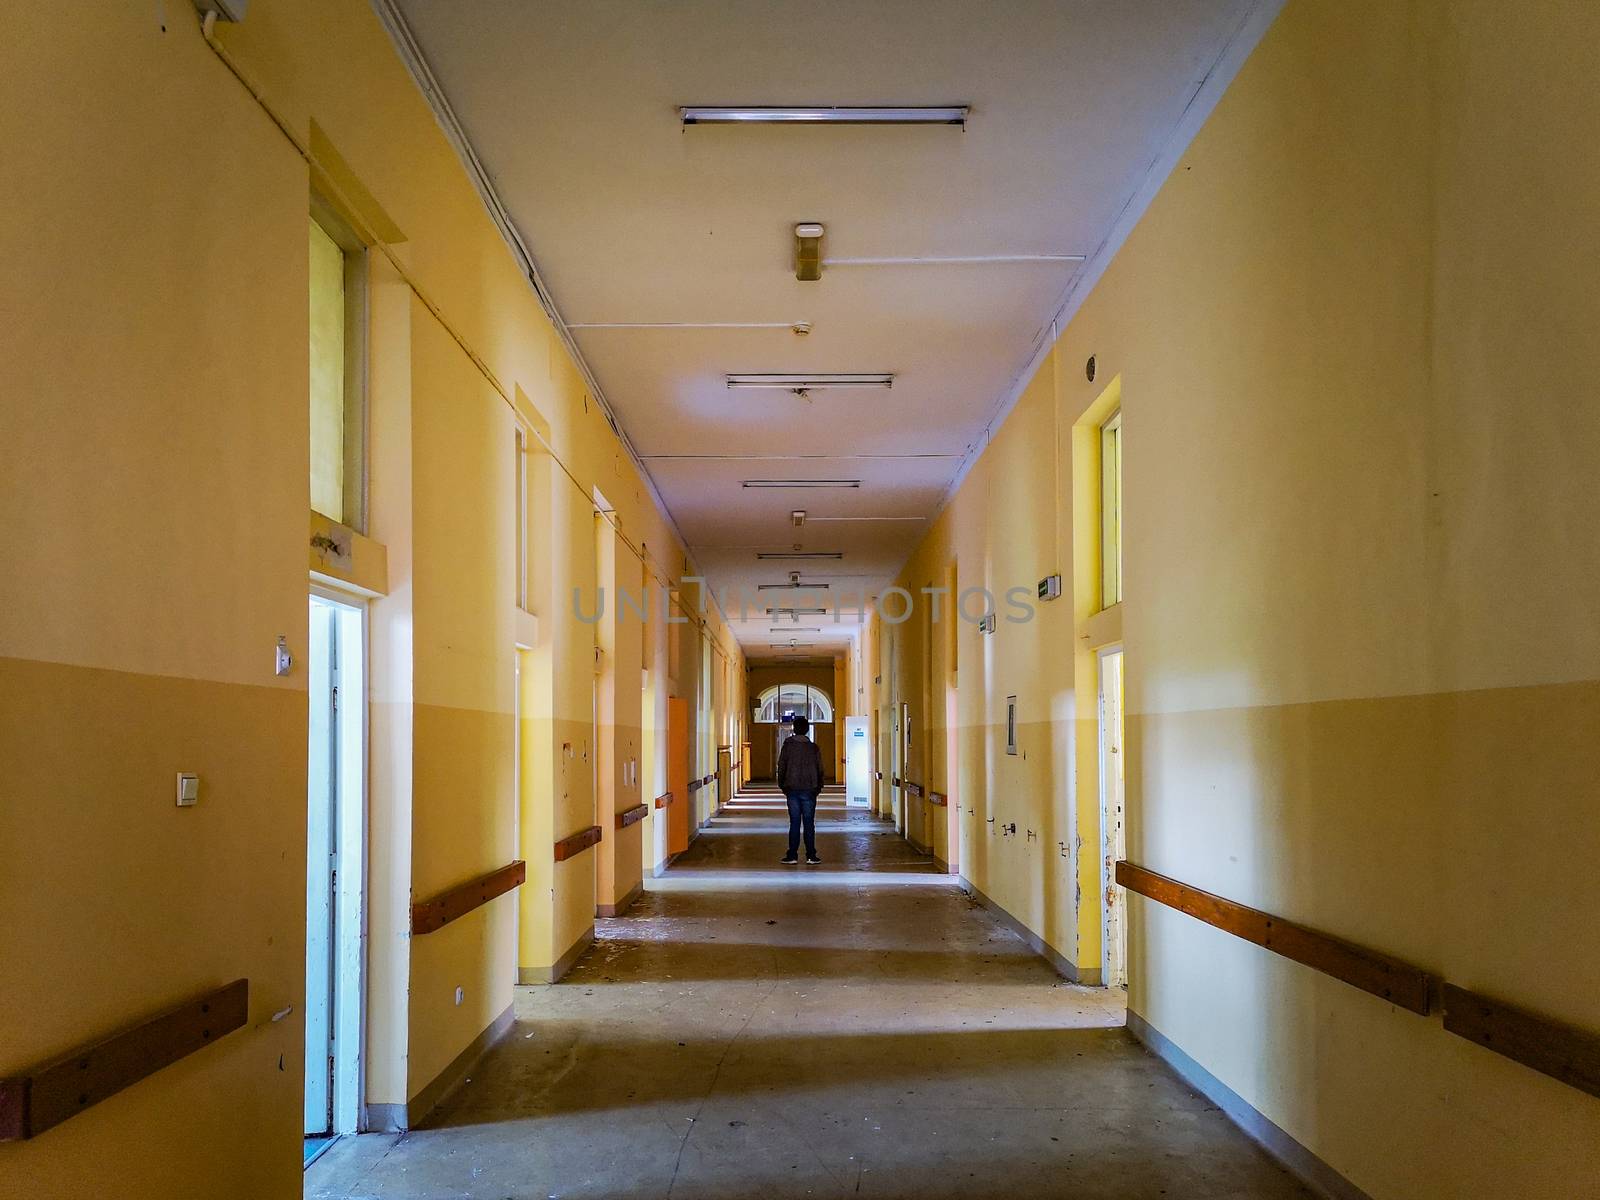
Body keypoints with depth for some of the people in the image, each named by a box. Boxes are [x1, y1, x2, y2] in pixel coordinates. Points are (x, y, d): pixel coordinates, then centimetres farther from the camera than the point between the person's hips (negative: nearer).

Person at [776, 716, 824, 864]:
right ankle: (811, 856, 2)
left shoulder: (787, 746, -1)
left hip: (792, 789, 0)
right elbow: (819, 769, 3)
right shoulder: (814, 748, -1)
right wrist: (818, 787, 14)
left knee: (794, 823, 3)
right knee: (809, 824, 2)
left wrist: (783, 786, 11)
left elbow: (781, 767, 1)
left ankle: (792, 856, 2)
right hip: (809, 790, 0)